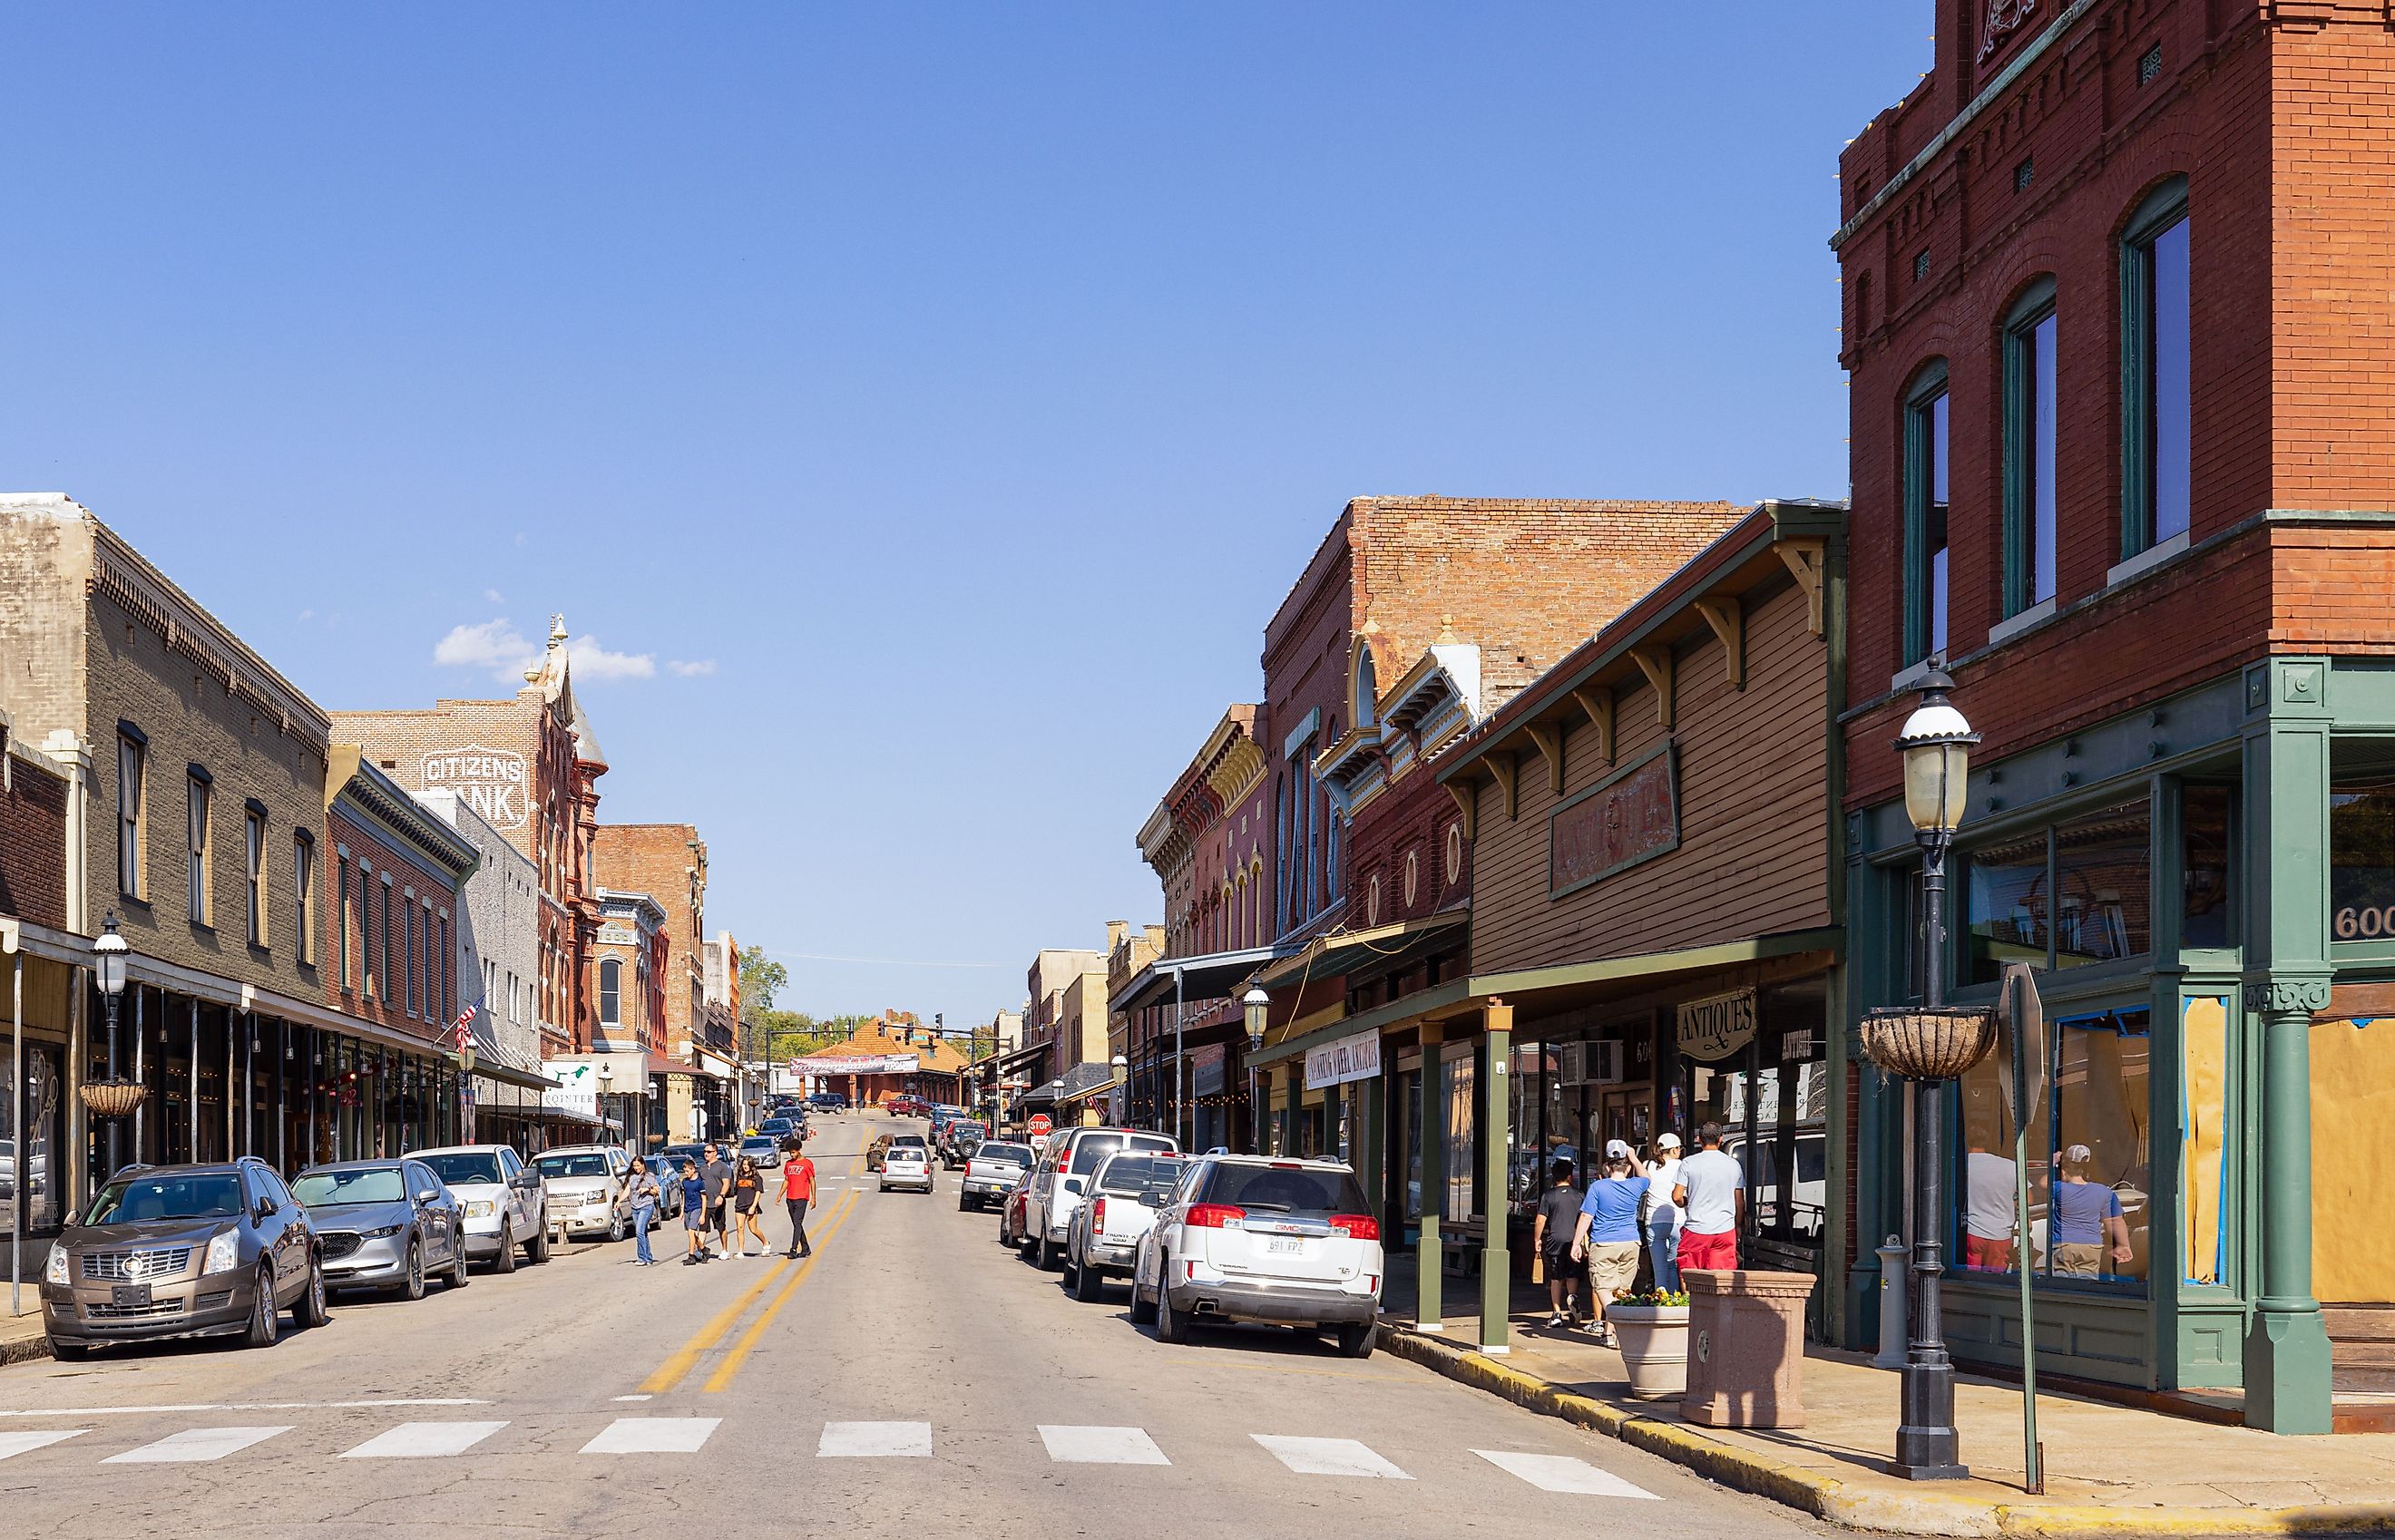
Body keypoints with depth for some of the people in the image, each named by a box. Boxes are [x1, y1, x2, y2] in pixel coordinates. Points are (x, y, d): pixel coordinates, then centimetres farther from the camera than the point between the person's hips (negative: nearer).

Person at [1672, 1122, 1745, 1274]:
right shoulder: (1733, 1164, 4)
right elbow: (1740, 1202, 10)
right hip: (1725, 1230, 2)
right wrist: (1738, 1226, 24)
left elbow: (1677, 1197, -7)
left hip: (1696, 1229, -2)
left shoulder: (1689, 1163, -4)